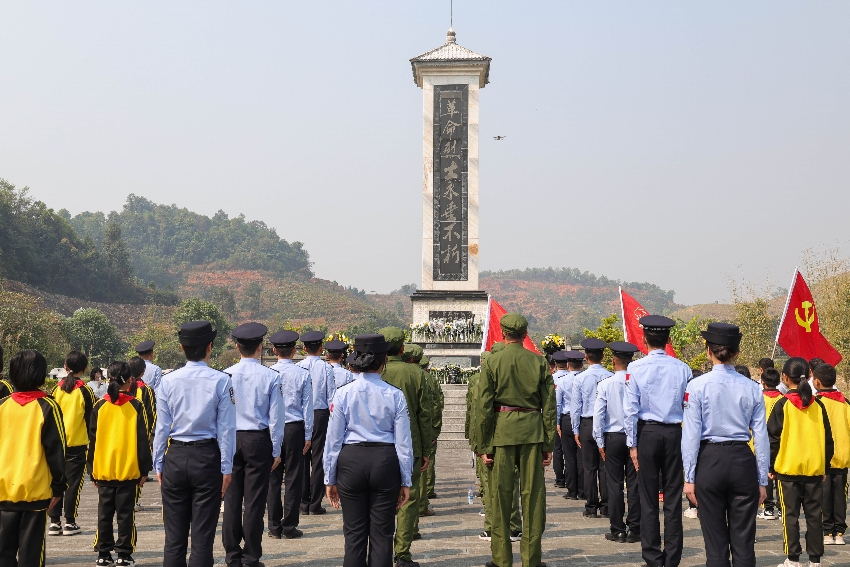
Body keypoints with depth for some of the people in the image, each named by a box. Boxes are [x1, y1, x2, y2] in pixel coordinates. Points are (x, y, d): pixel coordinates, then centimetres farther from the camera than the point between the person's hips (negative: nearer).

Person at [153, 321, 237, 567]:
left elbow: (162, 427, 2)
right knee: (203, 537, 4)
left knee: (174, 536, 10)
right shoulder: (221, 381, -7)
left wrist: (159, 465, 11)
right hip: (207, 458, -2)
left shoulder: (168, 381, -1)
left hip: (175, 457, 2)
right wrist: (226, 468, 0)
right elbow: (226, 429, -6)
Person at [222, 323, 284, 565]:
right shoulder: (271, 377, -7)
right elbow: (275, 417, -3)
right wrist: (276, 451, 6)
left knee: (232, 499, 9)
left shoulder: (225, 376, -4)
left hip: (231, 439, 2)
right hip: (259, 440, -1)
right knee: (255, 501, 4)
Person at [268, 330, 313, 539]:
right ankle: (289, 526, 7)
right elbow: (308, 406, -2)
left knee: (273, 478, 8)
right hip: (295, 428, -1)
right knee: (293, 478, 5)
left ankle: (274, 526, 13)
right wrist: (308, 435, 5)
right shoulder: (302, 374, -5)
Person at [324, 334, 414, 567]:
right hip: (385, 462, 0)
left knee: (354, 533, 9)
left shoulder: (343, 393, -5)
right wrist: (406, 482, 7)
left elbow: (333, 439, -2)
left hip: (350, 462, 0)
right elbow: (403, 443, -2)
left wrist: (330, 478, 7)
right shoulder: (395, 395, -5)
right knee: (381, 534, 9)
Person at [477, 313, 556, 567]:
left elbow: (483, 407, -4)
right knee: (533, 496, 6)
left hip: (501, 432, -1)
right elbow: (549, 406, 2)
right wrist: (548, 444, 7)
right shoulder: (539, 362, 2)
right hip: (532, 433, 1)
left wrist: (485, 446, 2)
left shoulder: (492, 362, -2)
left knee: (500, 497, 6)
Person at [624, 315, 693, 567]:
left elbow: (631, 409, -6)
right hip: (674, 433, 2)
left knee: (649, 498, 6)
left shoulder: (636, 368, -7)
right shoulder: (682, 368, -2)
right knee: (673, 497, 7)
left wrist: (632, 444, 0)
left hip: (647, 433, -2)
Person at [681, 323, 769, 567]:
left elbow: (691, 434, -7)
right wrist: (762, 480, 11)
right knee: (744, 541, 9)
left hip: (710, 461, -2)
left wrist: (689, 477, -1)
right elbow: (761, 437, 3)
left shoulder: (698, 386, -7)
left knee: (716, 541, 6)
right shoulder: (751, 388, 1)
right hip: (743, 461, 2)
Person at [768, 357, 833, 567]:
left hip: (788, 468, -3)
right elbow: (827, 439, 8)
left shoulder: (783, 404, -6)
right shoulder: (818, 405, 3)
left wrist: (770, 466, 3)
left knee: (790, 515, 2)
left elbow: (773, 437, -6)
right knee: (814, 515, 8)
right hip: (815, 469, 3)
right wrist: (825, 465, 16)